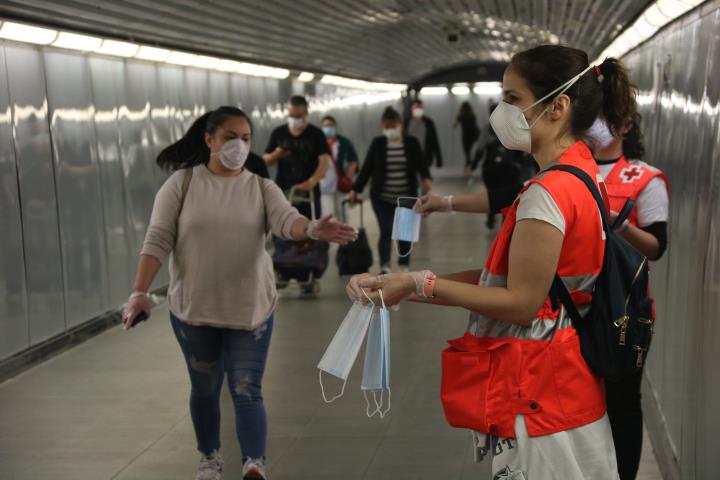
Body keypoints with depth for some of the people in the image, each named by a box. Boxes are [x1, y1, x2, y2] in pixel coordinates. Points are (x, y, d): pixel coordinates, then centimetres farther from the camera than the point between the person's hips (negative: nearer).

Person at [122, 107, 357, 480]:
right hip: (193, 308, 0)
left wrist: (314, 229, -42)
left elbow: (286, 220, -19)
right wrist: (140, 292, -17)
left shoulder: (262, 188, -1)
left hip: (250, 309, 0)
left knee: (247, 391, -3)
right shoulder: (181, 183, -4)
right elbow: (158, 239, -7)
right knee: (205, 388, 16)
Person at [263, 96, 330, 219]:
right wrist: (276, 155, -11)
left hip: (308, 191, -2)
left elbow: (324, 161, -8)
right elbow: (266, 161, 13)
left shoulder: (316, 134, 2)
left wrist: (312, 182, -26)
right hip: (283, 191, 2)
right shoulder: (278, 133, 10)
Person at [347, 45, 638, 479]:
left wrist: (421, 285, -16)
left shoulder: (550, 191, -21)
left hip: (540, 397, -10)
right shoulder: (582, 175, 10)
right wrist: (400, 283, 3)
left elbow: (521, 302, -21)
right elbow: (502, 276, 9)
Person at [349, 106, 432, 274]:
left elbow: (421, 164, -1)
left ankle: (404, 265, 27)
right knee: (386, 232, -13)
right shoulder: (377, 144, 2)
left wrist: (426, 178, -23)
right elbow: (367, 168, 6)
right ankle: (385, 266, -23)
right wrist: (356, 189, 6)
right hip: (382, 198, -1)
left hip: (407, 197, 1)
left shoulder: (412, 143, 1)